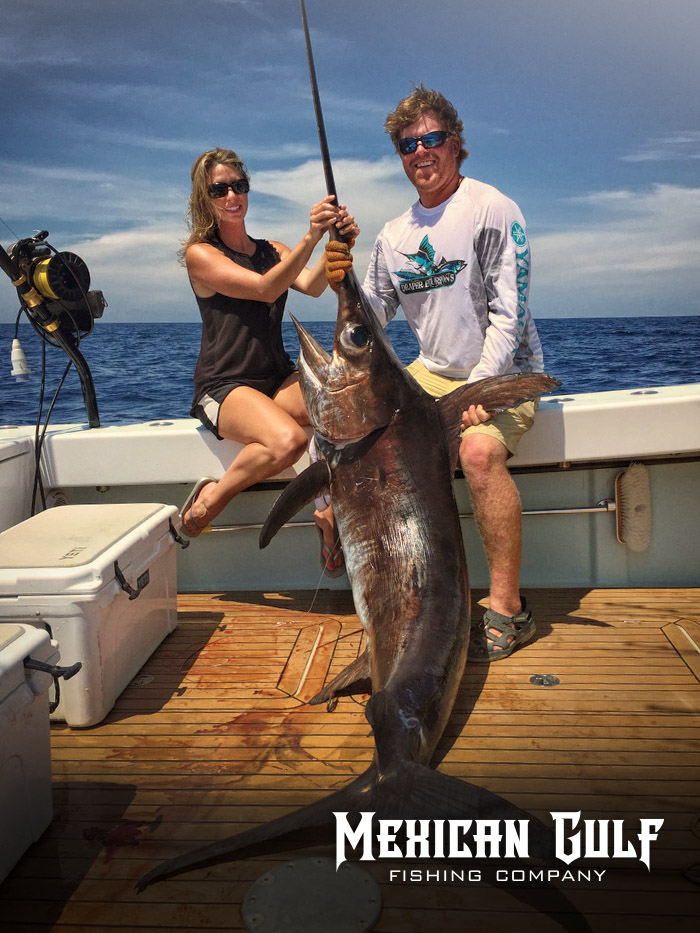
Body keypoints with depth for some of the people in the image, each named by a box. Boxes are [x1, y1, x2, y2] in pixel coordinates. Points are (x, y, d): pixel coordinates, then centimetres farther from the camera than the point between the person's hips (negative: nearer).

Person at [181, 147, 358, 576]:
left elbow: (313, 286, -6)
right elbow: (264, 289, -18)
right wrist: (311, 238, -30)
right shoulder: (200, 254, -1)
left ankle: (329, 511, -14)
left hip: (279, 379, 5)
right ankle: (209, 500, -8)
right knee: (288, 440, -35)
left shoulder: (273, 250, 15)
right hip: (225, 387, -5)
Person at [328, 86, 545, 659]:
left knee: (479, 448, -34)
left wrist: (481, 387, -26)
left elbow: (508, 312, -15)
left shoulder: (491, 210, -7)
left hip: (503, 372, -6)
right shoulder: (394, 236, 11)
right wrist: (343, 282, -11)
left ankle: (507, 610, -22)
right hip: (433, 372, 7)